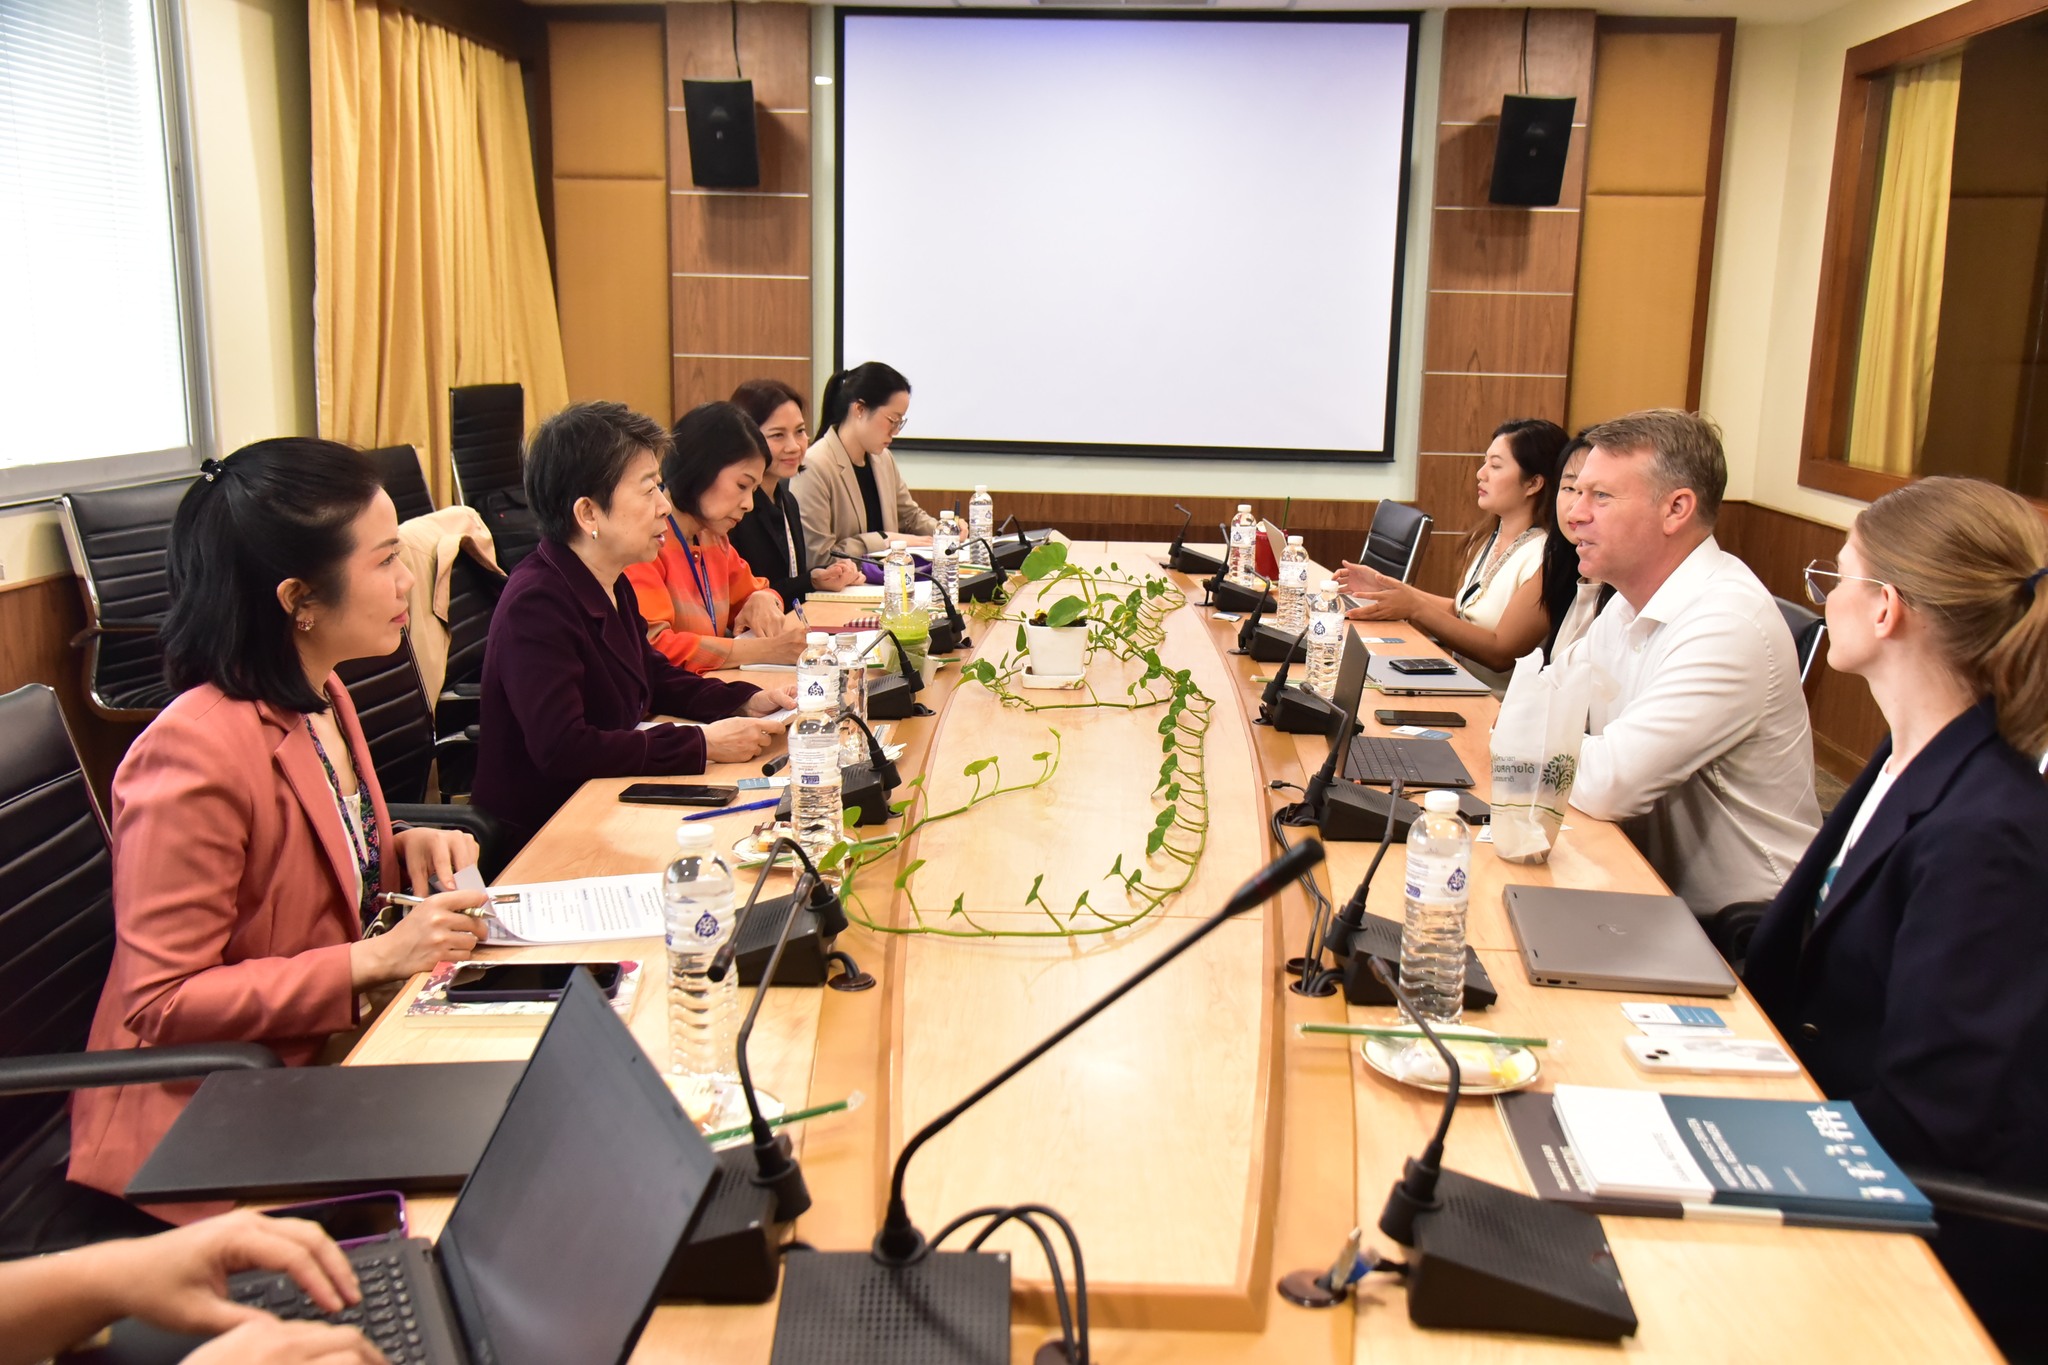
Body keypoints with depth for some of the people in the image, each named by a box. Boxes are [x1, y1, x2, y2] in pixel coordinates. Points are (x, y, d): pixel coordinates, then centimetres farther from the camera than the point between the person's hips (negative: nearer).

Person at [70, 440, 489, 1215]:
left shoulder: (322, 696, 4)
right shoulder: (196, 752, -24)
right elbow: (162, 1002, -21)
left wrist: (403, 849, -1)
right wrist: (378, 960, -23)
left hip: (330, 1052, 8)